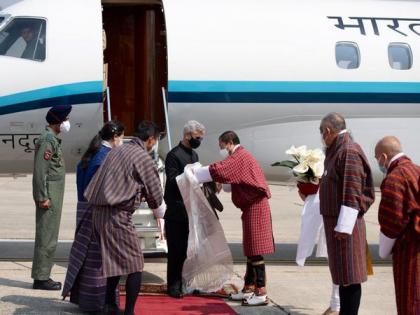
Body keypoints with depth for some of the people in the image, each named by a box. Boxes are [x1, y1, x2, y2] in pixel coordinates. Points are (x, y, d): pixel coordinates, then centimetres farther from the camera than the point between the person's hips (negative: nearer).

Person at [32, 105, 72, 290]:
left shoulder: (53, 139, 17)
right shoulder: (47, 140, -14)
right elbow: (40, 170, -20)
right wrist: (43, 197, -22)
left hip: (53, 196, 10)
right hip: (49, 196, -10)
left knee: (49, 236, 12)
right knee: (46, 237, -8)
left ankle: (42, 276, 17)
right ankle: (41, 278, -5)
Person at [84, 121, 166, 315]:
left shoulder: (117, 151, 15)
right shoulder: (143, 157, -7)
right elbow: (154, 193, -1)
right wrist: (160, 212, 19)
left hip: (100, 212, 8)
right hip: (118, 215, -8)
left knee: (114, 261, 19)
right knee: (135, 265, 0)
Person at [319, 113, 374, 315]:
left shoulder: (349, 151, -16)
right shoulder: (336, 151, 15)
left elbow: (352, 193, -21)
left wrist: (344, 226, -23)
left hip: (344, 224, -10)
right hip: (334, 221, 10)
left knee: (349, 275, -5)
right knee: (342, 272, 15)